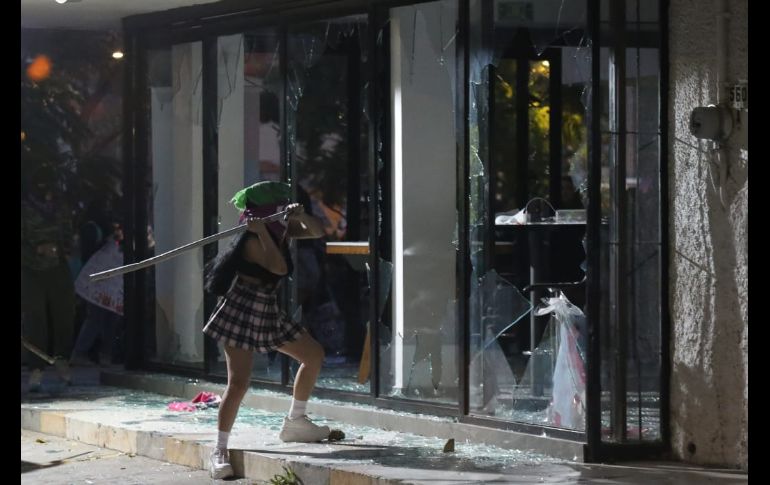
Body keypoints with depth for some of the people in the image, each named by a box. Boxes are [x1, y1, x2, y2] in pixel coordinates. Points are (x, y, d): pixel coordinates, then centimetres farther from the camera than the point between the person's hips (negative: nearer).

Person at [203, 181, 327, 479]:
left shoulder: (282, 230, 4)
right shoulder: (252, 241, -20)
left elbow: (317, 232, 3)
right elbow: (279, 267, -32)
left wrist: (301, 216, -15)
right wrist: (262, 231, -32)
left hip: (267, 314, 9)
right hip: (241, 315, -9)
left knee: (314, 355, 14)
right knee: (239, 382, -16)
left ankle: (295, 422, 26)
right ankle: (219, 451, -11)